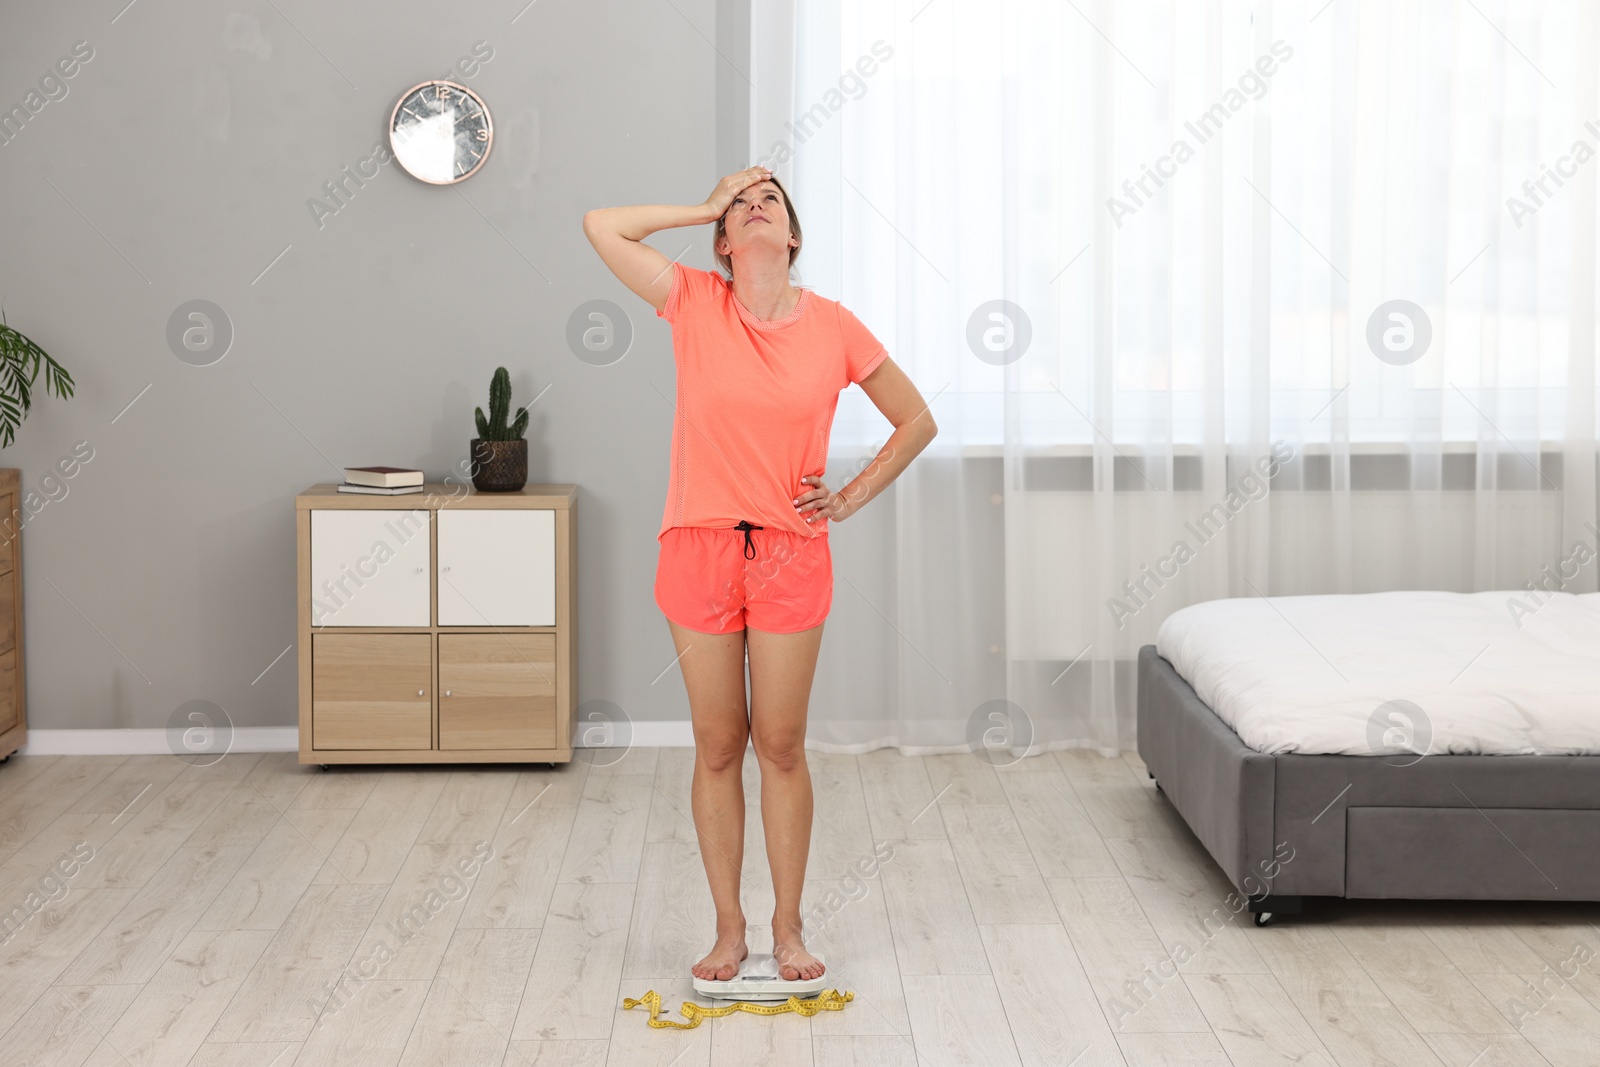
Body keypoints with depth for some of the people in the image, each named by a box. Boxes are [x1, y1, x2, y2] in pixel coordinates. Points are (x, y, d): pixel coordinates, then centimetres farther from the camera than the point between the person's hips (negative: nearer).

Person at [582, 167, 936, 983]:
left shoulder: (832, 326, -1)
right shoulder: (694, 304, -1)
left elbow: (916, 422, 9)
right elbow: (601, 227, -10)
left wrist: (851, 499, 2)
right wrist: (704, 208, -2)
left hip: (791, 555, 0)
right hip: (700, 548, 0)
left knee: (781, 745, 6)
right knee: (717, 746, 7)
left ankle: (788, 926, 19)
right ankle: (728, 928, 19)